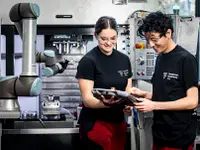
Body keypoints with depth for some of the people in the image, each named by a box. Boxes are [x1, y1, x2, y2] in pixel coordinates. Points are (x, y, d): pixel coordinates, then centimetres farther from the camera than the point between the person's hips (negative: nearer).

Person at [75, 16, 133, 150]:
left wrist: (129, 106, -10)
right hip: (95, 124, -5)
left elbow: (128, 92, 11)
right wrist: (105, 103, -35)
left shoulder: (124, 59, 4)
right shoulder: (88, 61, -12)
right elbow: (87, 100, -16)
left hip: (119, 122, 6)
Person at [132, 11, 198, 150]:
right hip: (160, 133, 7)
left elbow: (192, 101, -17)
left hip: (179, 137, -7)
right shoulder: (160, 58, 10)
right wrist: (143, 94, 0)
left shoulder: (186, 59, -13)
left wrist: (154, 105, -20)